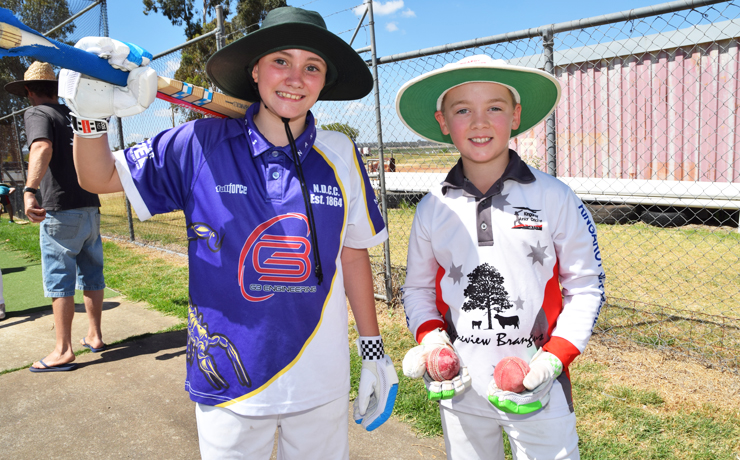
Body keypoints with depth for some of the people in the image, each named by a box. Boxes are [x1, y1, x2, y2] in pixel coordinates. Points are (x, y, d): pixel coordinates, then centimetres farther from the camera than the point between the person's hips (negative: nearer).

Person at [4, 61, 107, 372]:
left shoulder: (37, 114, -4)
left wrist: (30, 190, -36)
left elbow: (42, 148, -25)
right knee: (91, 274, 12)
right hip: (90, 207, 7)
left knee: (59, 279, -2)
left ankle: (63, 351, 1)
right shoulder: (74, 115, 18)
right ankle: (94, 336, 21)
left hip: (61, 211, -7)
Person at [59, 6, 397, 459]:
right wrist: (91, 116, -17)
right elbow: (100, 177, 3)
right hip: (227, 383, 0)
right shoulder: (201, 146, -8)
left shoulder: (341, 155, -6)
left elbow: (354, 256, 1)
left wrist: (375, 353, 5)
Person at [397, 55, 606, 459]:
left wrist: (555, 354, -11)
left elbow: (585, 287, -1)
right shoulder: (432, 209, -1)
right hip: (460, 391, 2)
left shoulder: (554, 198, -7)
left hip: (538, 394, -2)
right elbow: (418, 287, 9)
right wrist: (429, 336, -7)